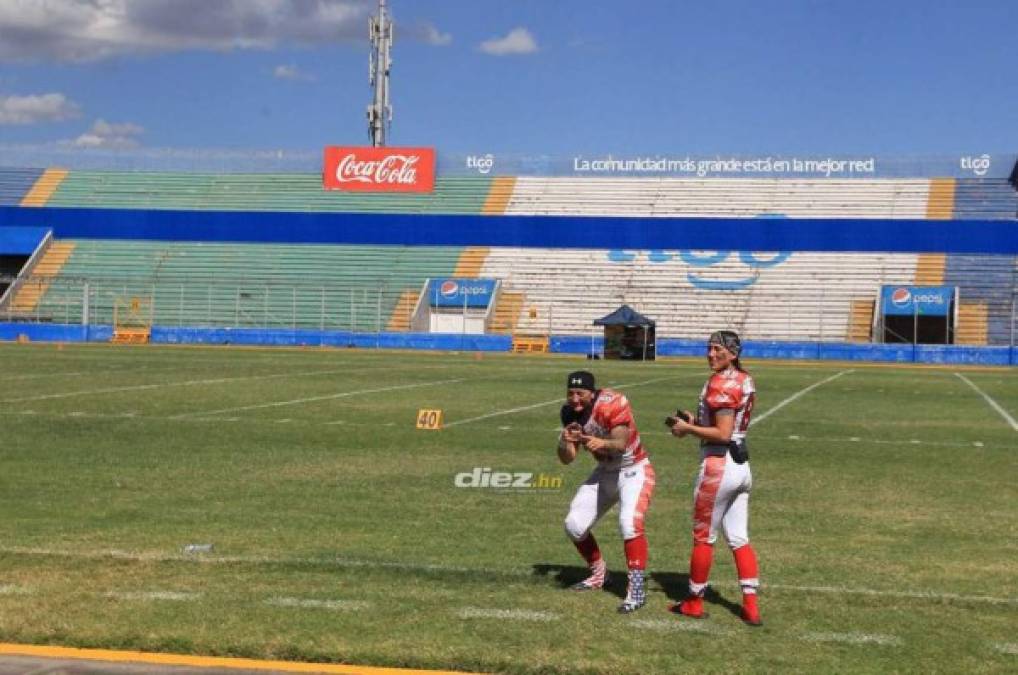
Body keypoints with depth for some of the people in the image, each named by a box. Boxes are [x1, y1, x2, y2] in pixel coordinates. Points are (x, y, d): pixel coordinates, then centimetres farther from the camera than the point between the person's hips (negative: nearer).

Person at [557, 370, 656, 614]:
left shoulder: (612, 404, -26)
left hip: (634, 470, -7)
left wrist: (603, 443, -60)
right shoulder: (571, 412, -8)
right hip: (605, 472, 7)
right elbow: (567, 459, -7)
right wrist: (565, 441, -29)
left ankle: (637, 589, -22)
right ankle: (598, 573, 29)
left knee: (629, 523, -29)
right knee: (574, 525, 4)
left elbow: (621, 445, -38)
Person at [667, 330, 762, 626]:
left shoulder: (720, 384, -16)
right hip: (741, 465, 9)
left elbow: (723, 434, -20)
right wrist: (695, 422, 13)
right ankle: (751, 607, 8)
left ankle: (694, 602, 17)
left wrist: (688, 429, -10)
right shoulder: (745, 381, 12)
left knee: (703, 537, 5)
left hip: (718, 466, -9)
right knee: (739, 539, 11)